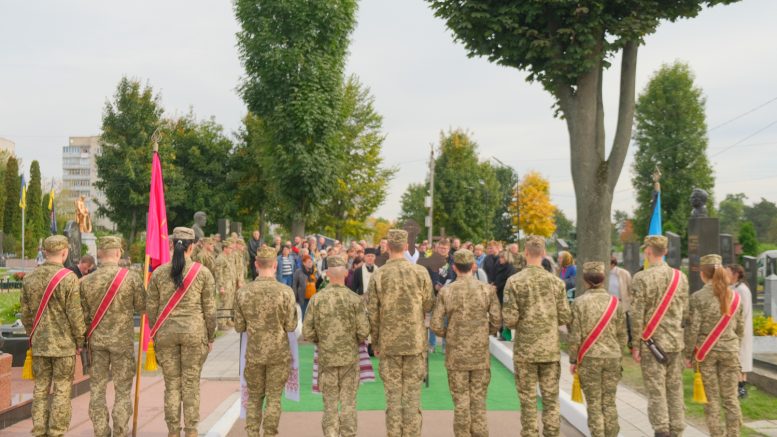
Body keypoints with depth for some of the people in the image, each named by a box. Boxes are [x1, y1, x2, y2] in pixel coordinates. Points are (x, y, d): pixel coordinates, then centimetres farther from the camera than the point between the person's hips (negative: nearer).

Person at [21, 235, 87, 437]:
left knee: (40, 388, 12)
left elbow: (25, 313, 10)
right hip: (64, 344, -5)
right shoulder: (68, 279, -14)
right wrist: (80, 340, -1)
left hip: (38, 343, 5)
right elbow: (75, 314, -12)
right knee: (62, 390, 2)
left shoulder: (30, 278, 4)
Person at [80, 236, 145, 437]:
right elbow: (142, 307, -3)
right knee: (123, 389, 6)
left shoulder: (87, 281, -3)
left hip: (96, 340, 3)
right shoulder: (131, 277, -11)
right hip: (122, 340, -2)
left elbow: (83, 316, 2)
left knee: (97, 388, 11)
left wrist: (83, 341, 15)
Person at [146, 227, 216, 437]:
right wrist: (210, 337, 8)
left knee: (171, 384, 9)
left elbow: (151, 307, 5)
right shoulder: (203, 272, -3)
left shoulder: (158, 273, 2)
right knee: (191, 384, 5)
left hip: (166, 333, 2)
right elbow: (209, 309, -2)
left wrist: (155, 334, 16)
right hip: (194, 332, -2)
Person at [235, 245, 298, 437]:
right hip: (279, 353, -2)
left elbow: (239, 327, 0)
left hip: (253, 353, 2)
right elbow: (291, 326, -9)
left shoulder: (244, 291, -5)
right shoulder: (285, 291, -12)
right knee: (273, 398, 7)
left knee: (254, 398, 14)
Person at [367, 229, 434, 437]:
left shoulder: (378, 276, -5)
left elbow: (372, 313, -3)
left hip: (388, 342, 0)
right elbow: (429, 306, 1)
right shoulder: (420, 272, -5)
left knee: (393, 395, 6)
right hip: (415, 341, 0)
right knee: (412, 393, 7)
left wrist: (375, 342, 8)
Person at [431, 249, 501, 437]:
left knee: (461, 402, 7)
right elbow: (497, 321, -4)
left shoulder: (446, 291, -5)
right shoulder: (487, 290, -4)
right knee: (478, 400, 8)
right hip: (480, 355, 1)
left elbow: (436, 325, -6)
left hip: (456, 356, 0)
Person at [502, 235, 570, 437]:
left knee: (528, 400, 5)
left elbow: (509, 318, -11)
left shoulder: (514, 281, -8)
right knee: (551, 399, 10)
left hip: (524, 350, -2)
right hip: (551, 349, 2)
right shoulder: (556, 282, -1)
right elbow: (565, 318, 1)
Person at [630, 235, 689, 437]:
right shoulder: (680, 277, 4)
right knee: (675, 389, 12)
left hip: (651, 342, -4)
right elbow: (686, 312, 7)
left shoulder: (641, 278, -11)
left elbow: (636, 314, -12)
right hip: (675, 341, 5)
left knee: (656, 390, 1)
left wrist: (635, 344, -6)